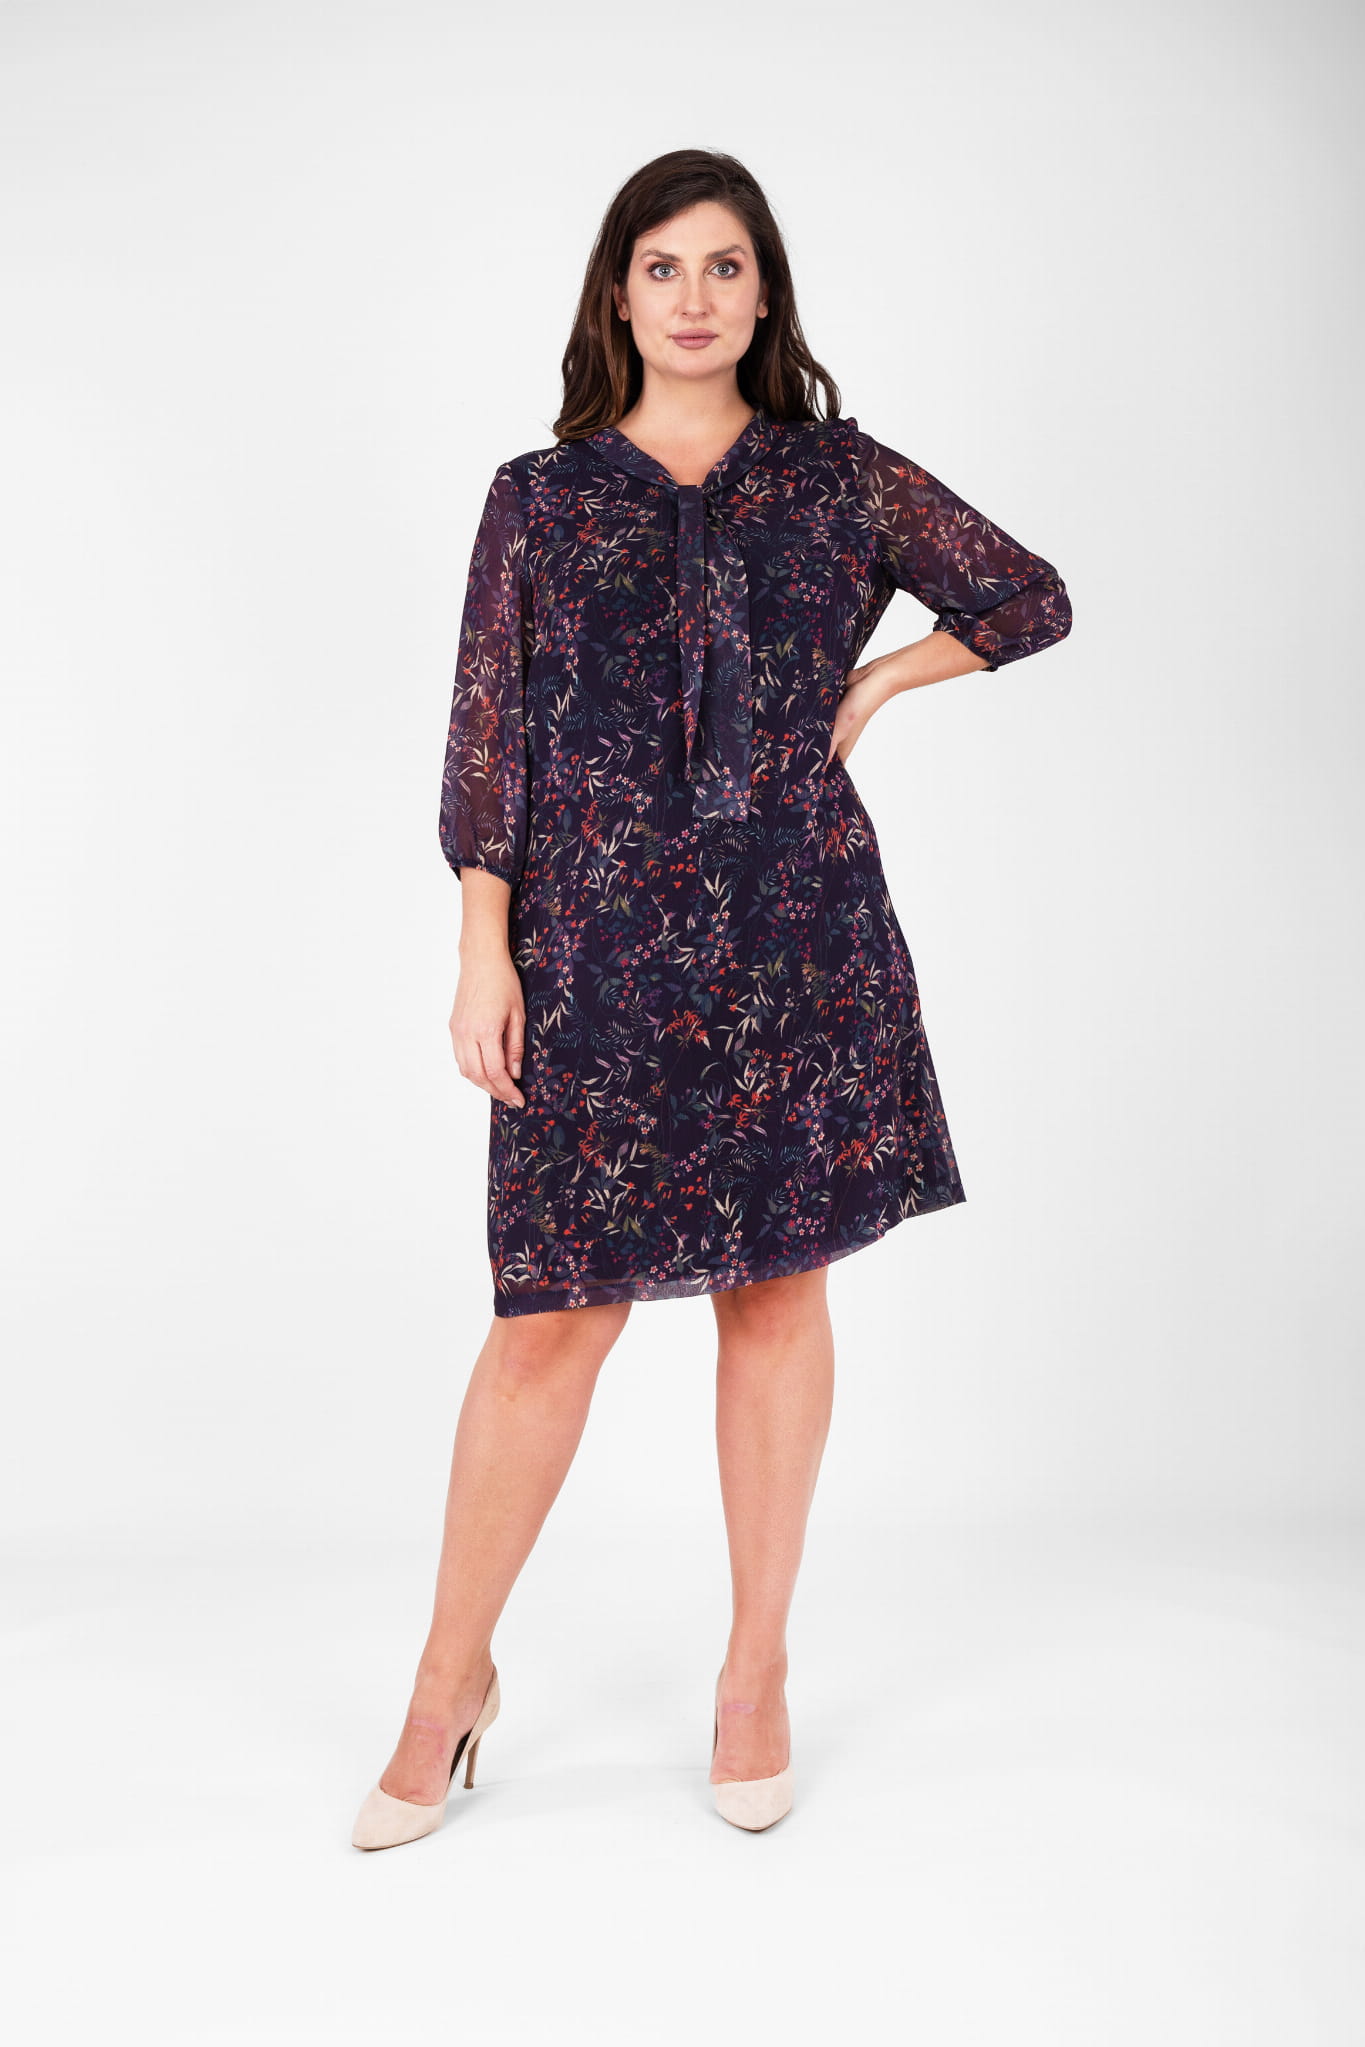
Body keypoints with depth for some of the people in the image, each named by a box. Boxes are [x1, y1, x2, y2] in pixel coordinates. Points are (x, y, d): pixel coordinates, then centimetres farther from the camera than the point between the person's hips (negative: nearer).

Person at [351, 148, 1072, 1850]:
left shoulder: (839, 477, 9)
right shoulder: (539, 499, 7)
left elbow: (1032, 596, 17)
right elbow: (487, 739, 3)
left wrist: (874, 684, 6)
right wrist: (483, 956, -5)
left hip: (799, 936, 1)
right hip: (600, 942, -1)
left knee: (778, 1289, 7)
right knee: (556, 1314, -1)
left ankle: (758, 1667, 23)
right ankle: (452, 1675, 17)